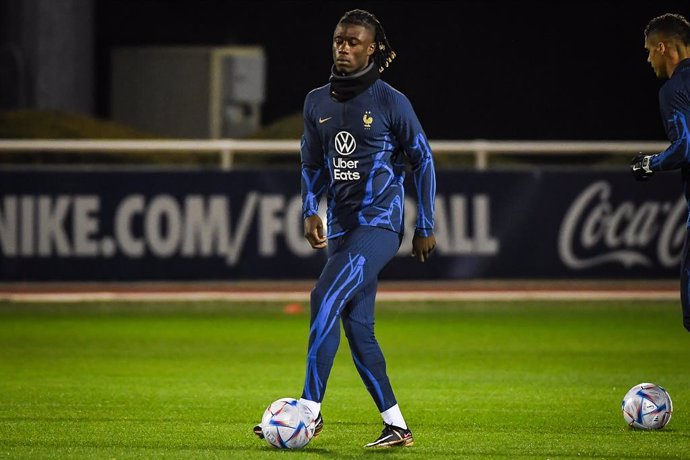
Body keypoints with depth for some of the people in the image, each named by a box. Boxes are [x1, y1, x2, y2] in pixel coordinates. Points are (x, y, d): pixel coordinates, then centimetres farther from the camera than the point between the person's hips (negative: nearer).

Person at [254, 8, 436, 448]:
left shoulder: (391, 102, -6)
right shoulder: (318, 102, 10)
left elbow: (422, 161, 0)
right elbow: (313, 163, 21)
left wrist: (426, 226, -1)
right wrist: (310, 211, 6)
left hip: (380, 222, -7)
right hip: (341, 226, 7)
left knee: (326, 298, -23)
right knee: (356, 326, 4)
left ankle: (310, 408, -24)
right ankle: (397, 426, 10)